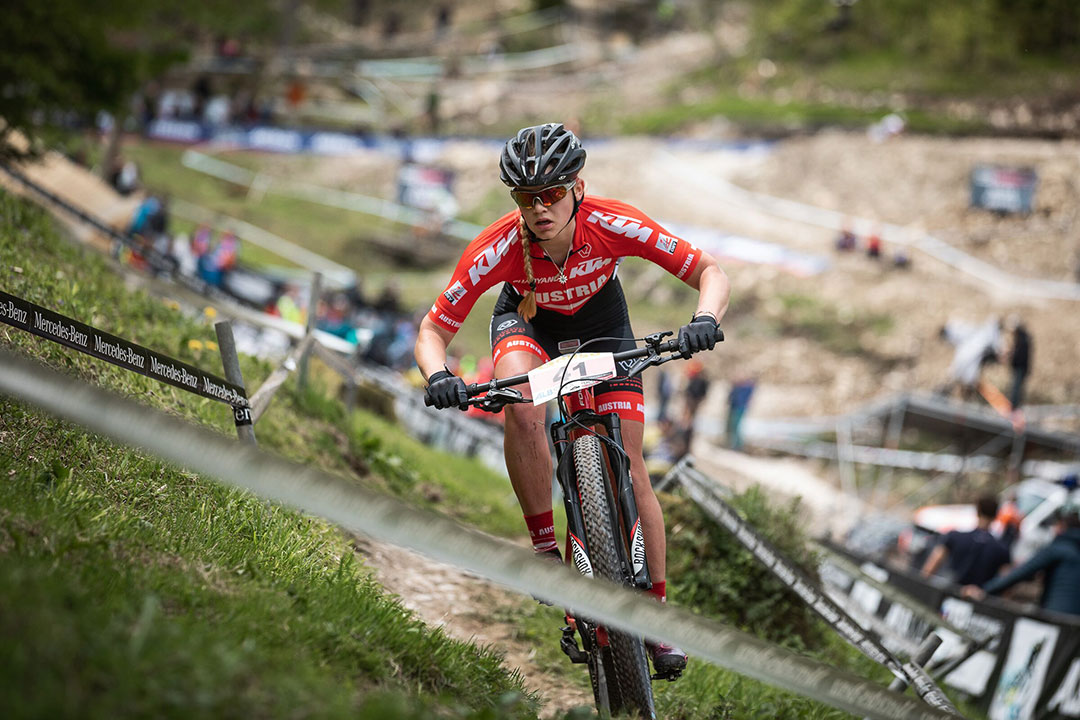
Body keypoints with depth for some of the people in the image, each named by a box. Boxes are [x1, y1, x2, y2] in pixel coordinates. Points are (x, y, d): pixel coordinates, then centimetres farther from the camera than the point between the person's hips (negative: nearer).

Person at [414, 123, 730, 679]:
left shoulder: (614, 225, -34)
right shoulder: (497, 247, -34)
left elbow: (710, 273, -28)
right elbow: (434, 328, -26)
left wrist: (704, 319, -48)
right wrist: (438, 376, -47)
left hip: (600, 320, 1)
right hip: (527, 320, 0)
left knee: (629, 469, -7)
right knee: (522, 408, -35)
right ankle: (546, 550, -19)